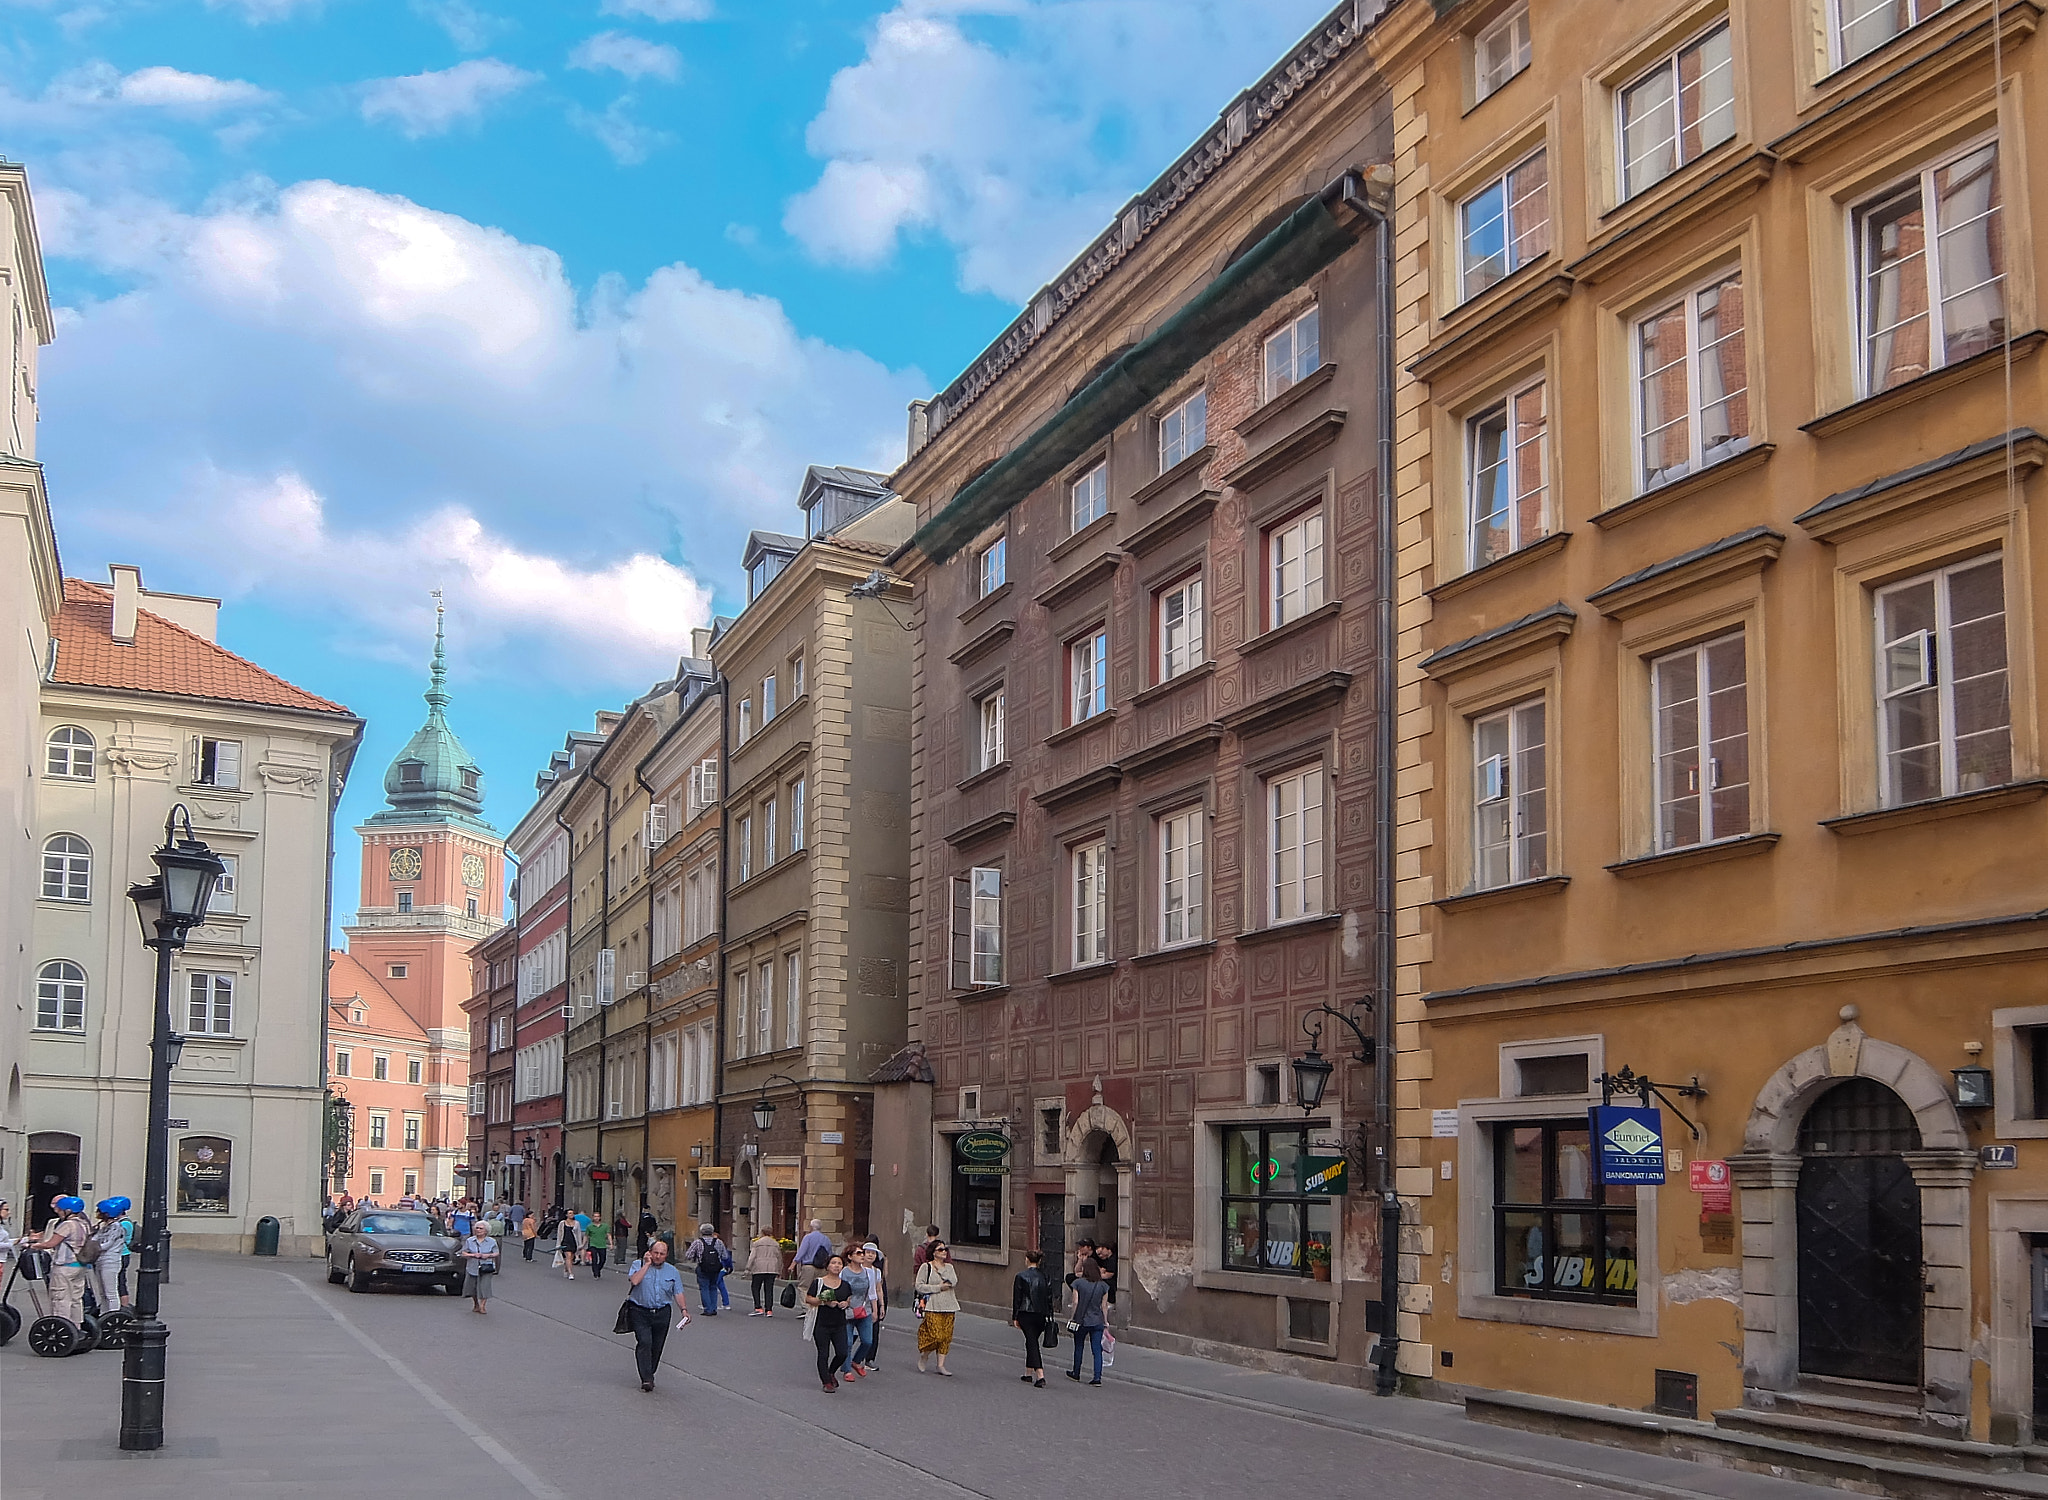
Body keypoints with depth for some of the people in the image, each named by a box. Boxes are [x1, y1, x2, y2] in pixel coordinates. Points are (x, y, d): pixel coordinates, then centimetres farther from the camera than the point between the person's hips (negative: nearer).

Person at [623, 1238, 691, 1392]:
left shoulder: (672, 1271, 11)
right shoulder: (638, 1265, 2)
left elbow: (678, 1293, 8)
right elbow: (634, 1281, -17)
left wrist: (684, 1310, -5)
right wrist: (647, 1264, -12)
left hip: (661, 1314, 3)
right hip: (640, 1312, -3)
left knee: (656, 1346, 6)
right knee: (644, 1342, -18)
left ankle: (649, 1374, 22)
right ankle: (646, 1379, -19)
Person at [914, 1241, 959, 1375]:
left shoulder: (949, 1267, 16)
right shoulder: (926, 1267, 0)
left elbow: (954, 1281, 3)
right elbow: (919, 1286, -6)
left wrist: (940, 1270, -6)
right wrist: (938, 1288, -10)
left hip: (949, 1306, 5)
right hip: (933, 1307, -5)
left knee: (946, 1337, 1)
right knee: (936, 1336, -12)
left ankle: (941, 1365, 9)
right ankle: (922, 1357, 12)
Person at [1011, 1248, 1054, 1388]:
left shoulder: (1021, 1276, -8)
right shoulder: (1046, 1277, 5)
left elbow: (1017, 1298, -6)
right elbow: (1049, 1298, 6)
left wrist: (1015, 1317, 0)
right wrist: (1049, 1316, 12)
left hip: (1026, 1314, -4)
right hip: (1041, 1314, 5)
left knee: (1032, 1343, -5)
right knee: (1032, 1342, 20)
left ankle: (1040, 1376, -19)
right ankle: (1029, 1373, 28)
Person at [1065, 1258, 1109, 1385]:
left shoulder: (1078, 1283, -8)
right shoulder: (1103, 1285, -1)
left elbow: (1075, 1303, -8)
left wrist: (1071, 1318, 2)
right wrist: (1105, 1321, 12)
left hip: (1081, 1320, -1)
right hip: (1097, 1321, 1)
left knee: (1078, 1347, 17)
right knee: (1097, 1350, 2)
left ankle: (1076, 1373, 30)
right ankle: (1097, 1377, -7)